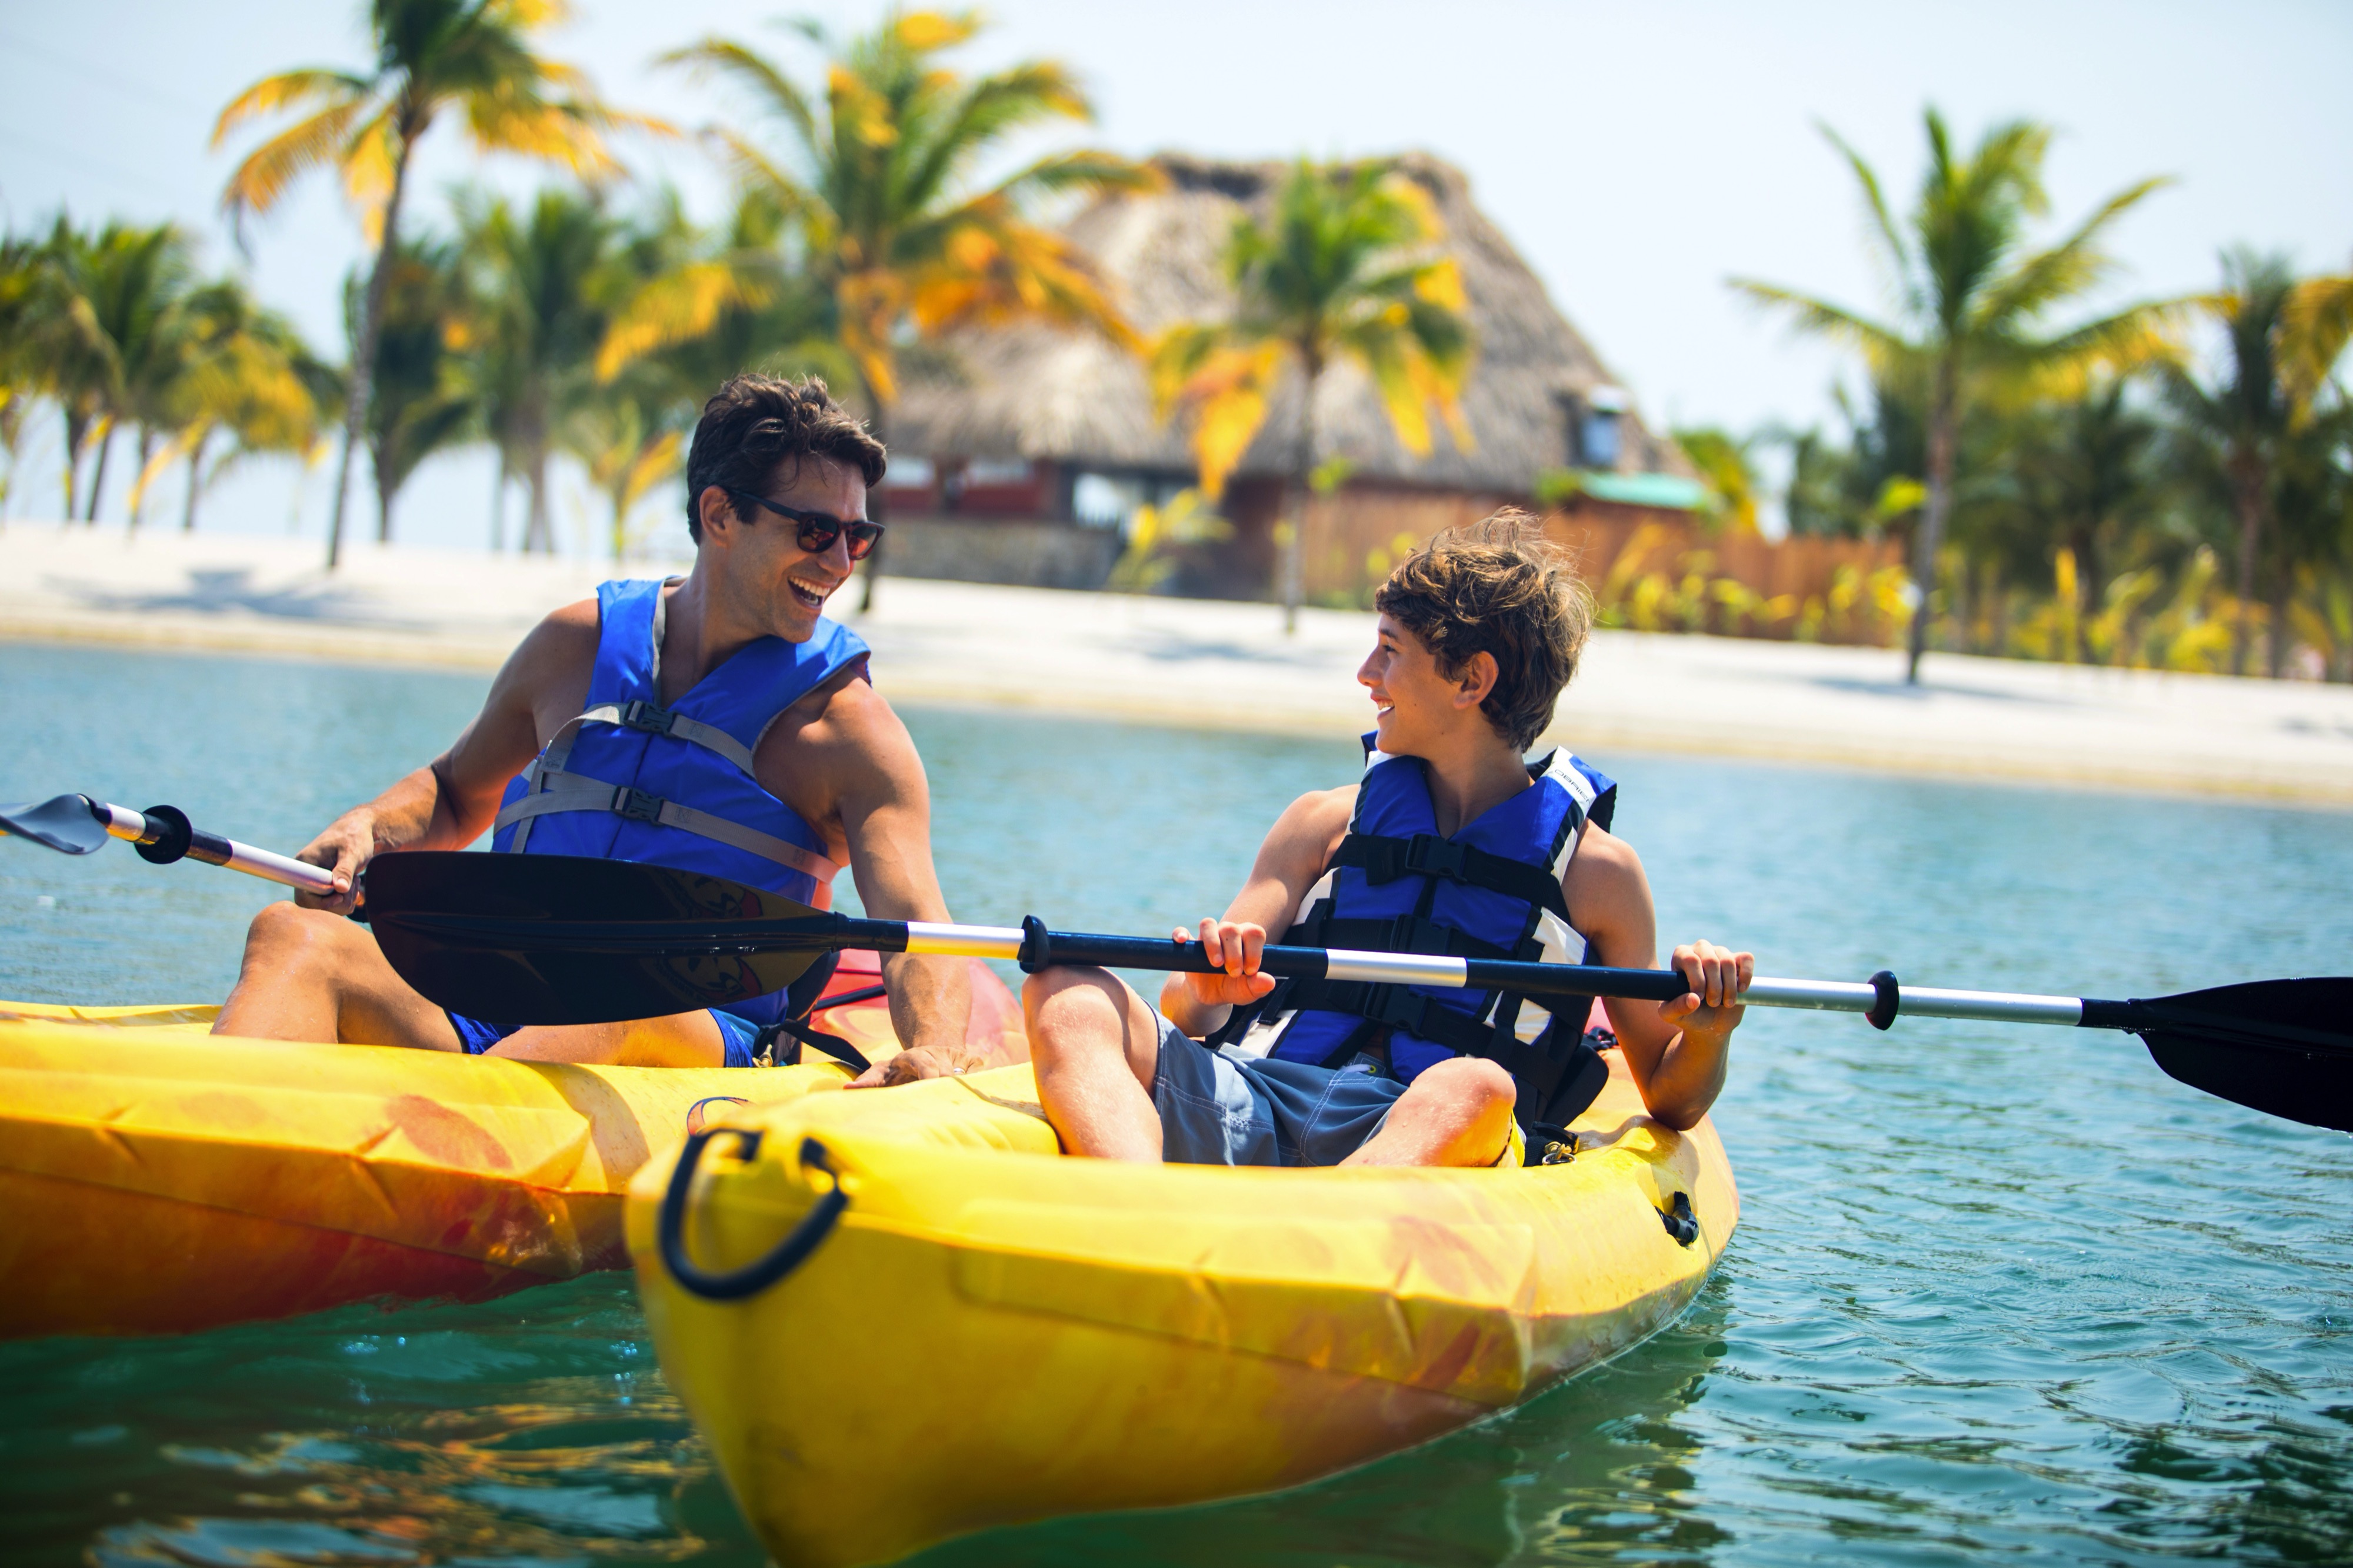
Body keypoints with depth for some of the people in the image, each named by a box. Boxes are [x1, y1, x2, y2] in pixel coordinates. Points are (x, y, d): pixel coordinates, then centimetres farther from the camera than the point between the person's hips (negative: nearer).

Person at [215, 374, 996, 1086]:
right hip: (492, 1021, 4)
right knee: (296, 936, -21)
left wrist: (934, 1053, -34)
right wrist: (369, 828, 6)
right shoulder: (578, 645, 14)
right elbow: (456, 793, 30)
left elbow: (916, 930, -10)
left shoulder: (848, 725, 3)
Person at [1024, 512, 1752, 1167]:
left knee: (1476, 1087, -38)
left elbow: (1670, 1101, 19)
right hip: (1251, 1106, 3)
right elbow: (1187, 1012, 14)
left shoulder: (1594, 868, 14)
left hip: (1429, 1145, -3)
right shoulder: (1327, 824, 21)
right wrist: (1203, 991, -11)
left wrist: (1708, 1036, -5)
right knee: (1066, 996, -23)